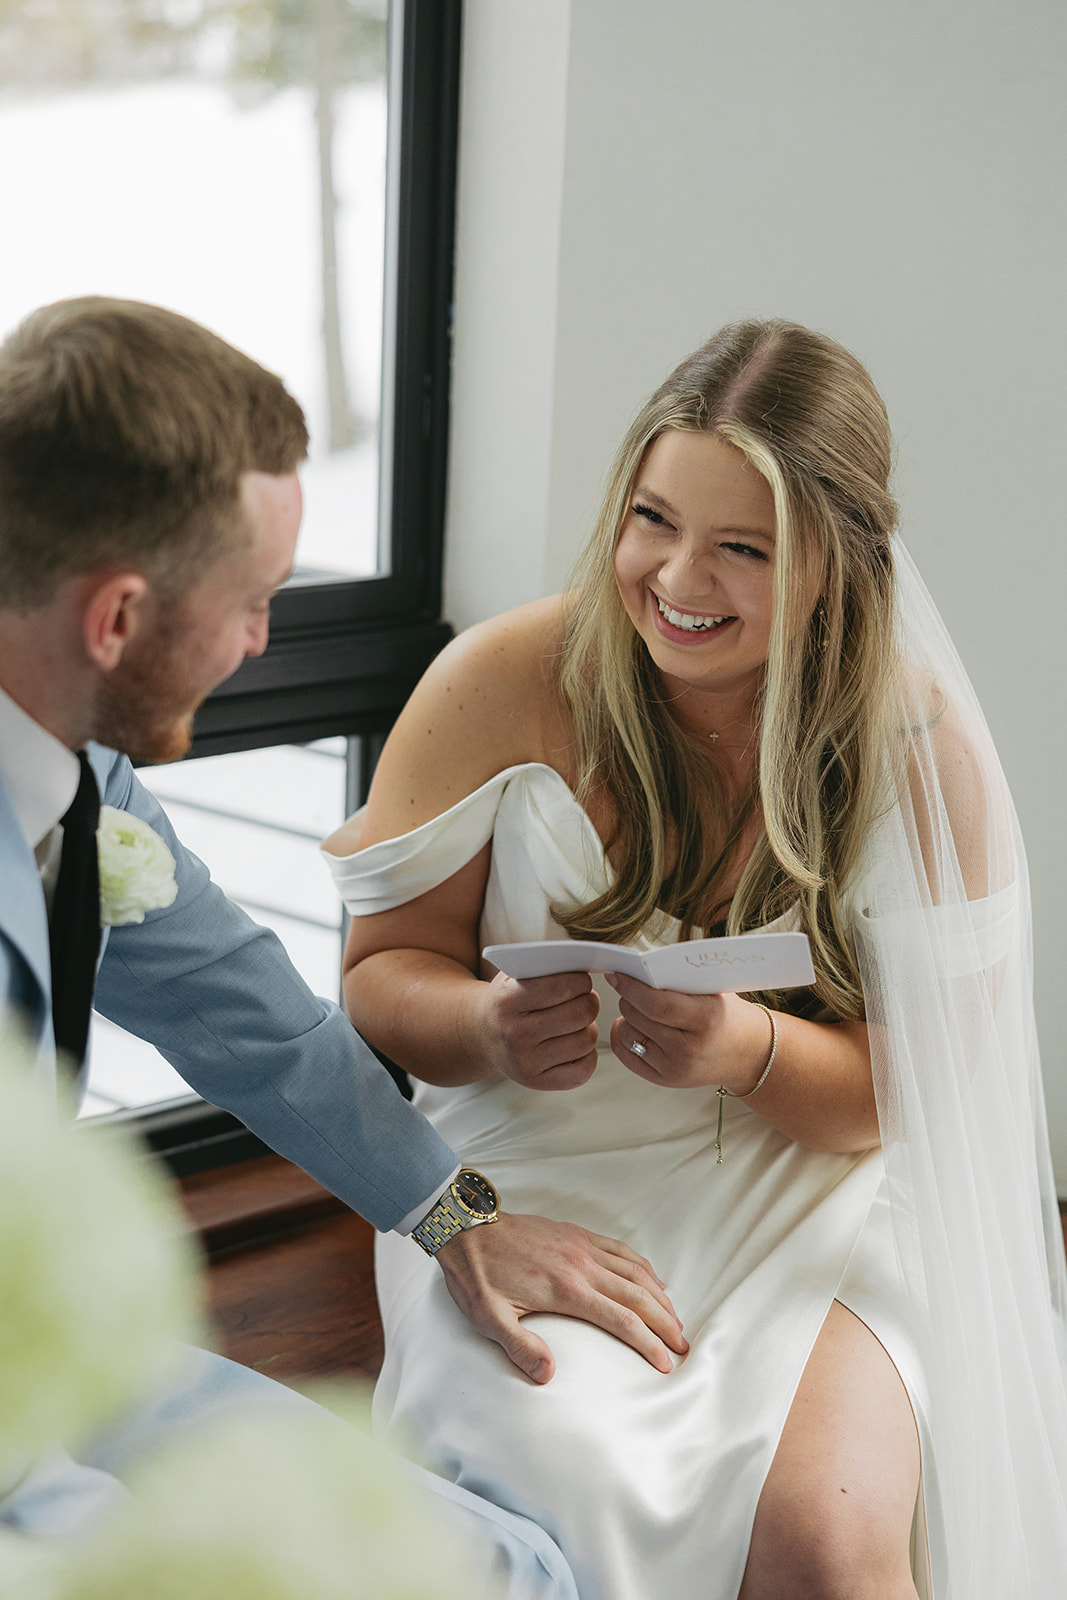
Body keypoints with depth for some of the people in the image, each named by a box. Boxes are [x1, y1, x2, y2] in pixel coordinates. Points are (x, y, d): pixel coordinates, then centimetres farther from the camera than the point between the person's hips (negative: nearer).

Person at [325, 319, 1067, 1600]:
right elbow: (385, 969, 1)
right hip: (542, 1178, 1)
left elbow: (930, 1084, -5)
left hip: (810, 1192, 0)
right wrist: (489, 1027, -22)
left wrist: (748, 1048, -26)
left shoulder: (921, 746, -6)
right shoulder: (503, 681, -7)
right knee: (582, 1482, -30)